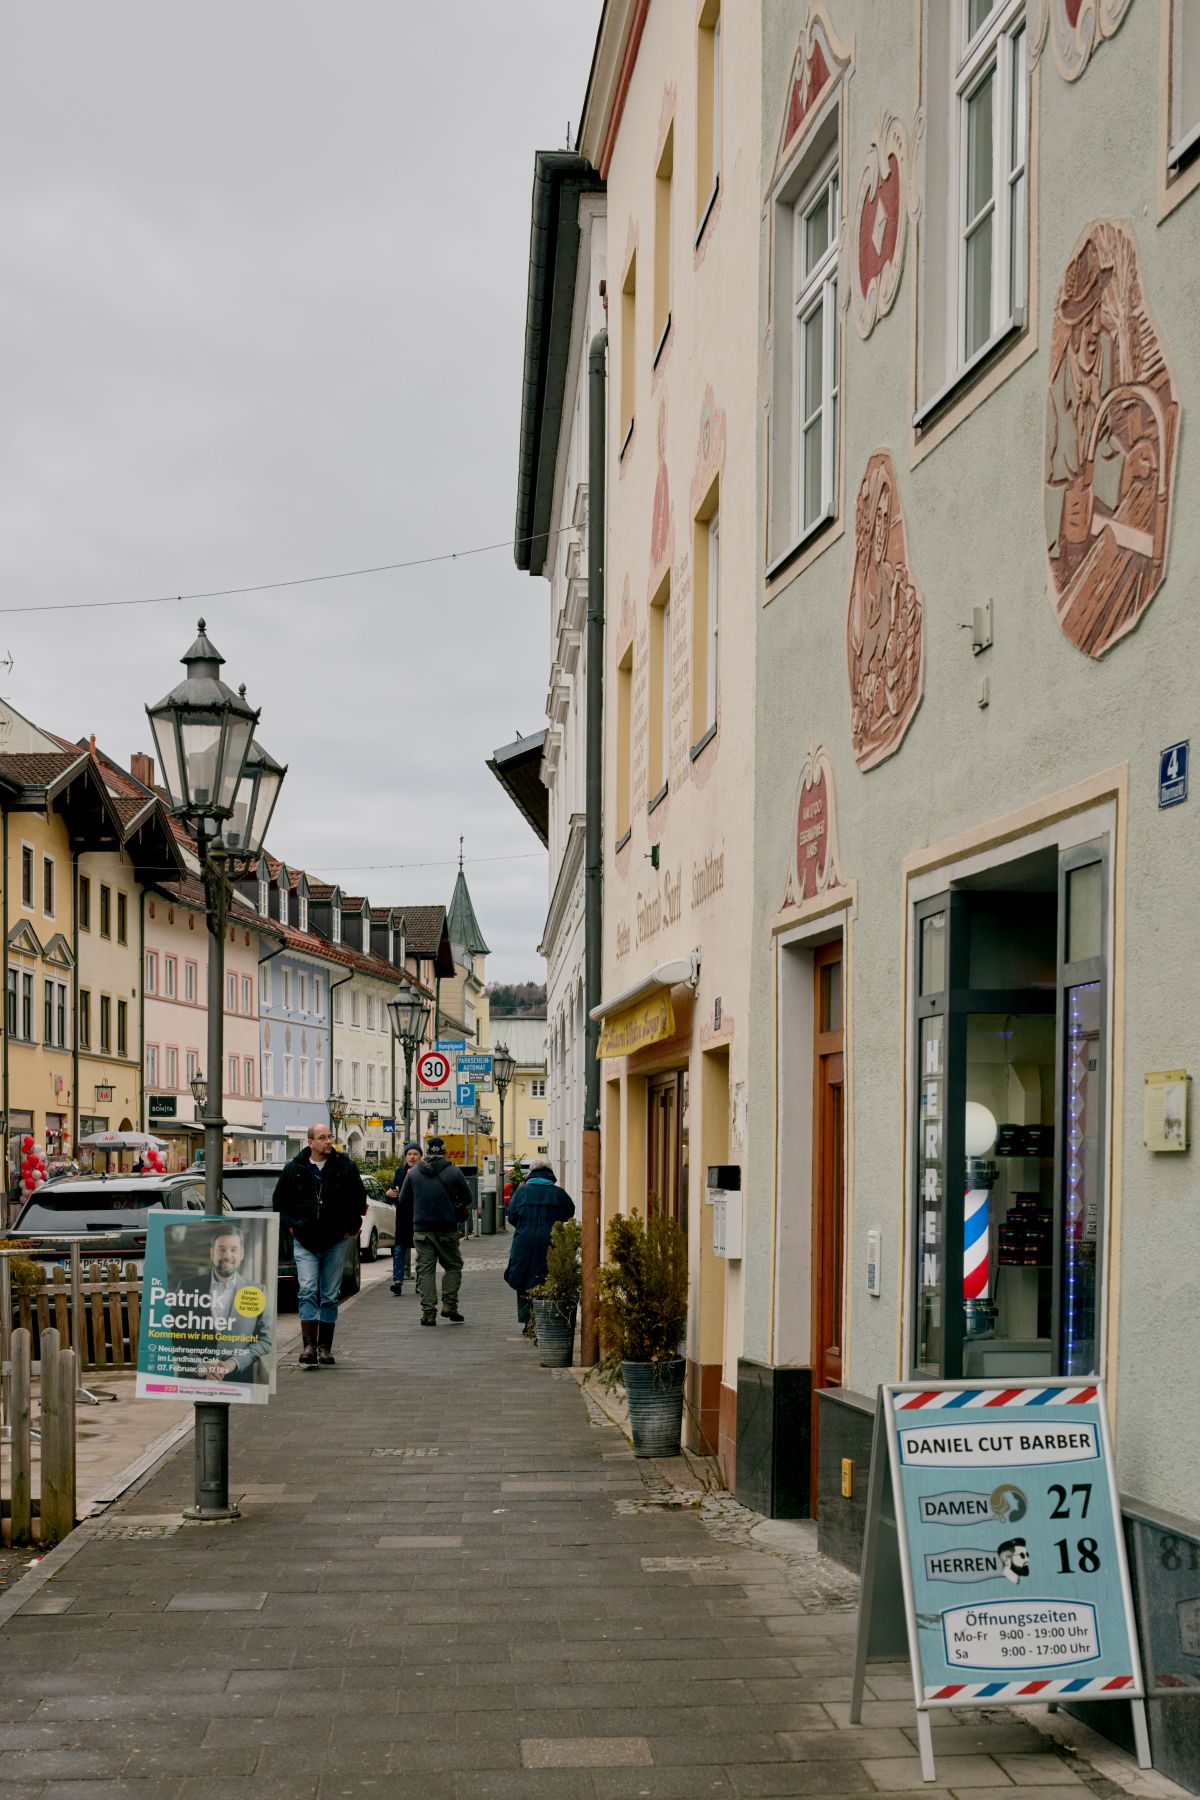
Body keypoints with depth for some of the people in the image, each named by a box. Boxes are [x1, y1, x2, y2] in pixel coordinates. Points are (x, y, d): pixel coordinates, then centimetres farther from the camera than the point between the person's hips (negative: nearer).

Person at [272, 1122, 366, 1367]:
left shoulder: (345, 1167, 1)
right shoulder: (294, 1169, 1)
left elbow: (360, 1198, 12)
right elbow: (279, 1200, 13)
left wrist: (352, 1226, 8)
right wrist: (290, 1224, 3)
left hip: (335, 1242, 1)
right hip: (305, 1242, -1)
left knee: (330, 1296, 5)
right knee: (307, 1291, -12)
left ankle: (325, 1347, 13)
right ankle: (309, 1345, -14)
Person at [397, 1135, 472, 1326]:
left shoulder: (414, 1172, 2)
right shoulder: (453, 1172, -6)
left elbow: (402, 1200, 9)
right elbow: (467, 1199, 0)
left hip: (421, 1229, 2)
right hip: (447, 1229, -2)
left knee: (425, 1269, 5)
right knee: (453, 1266, 12)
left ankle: (428, 1311, 0)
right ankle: (449, 1306, 2)